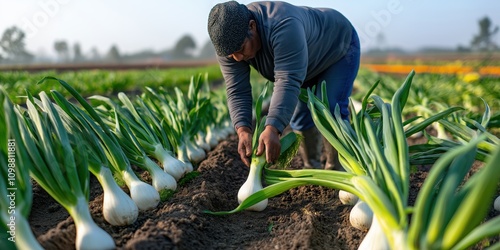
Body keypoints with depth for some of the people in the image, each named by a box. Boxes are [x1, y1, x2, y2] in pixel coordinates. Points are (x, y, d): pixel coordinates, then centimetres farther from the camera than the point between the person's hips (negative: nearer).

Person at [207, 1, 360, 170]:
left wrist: (272, 129, -58)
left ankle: (336, 170, -3)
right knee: (300, 112, 2)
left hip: (339, 44, -6)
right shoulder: (229, 43, -23)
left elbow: (289, 81, -49)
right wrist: (243, 131, -39)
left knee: (330, 110, -17)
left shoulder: (284, 26, -44)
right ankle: (311, 167, 17)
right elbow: (237, 91, -25)